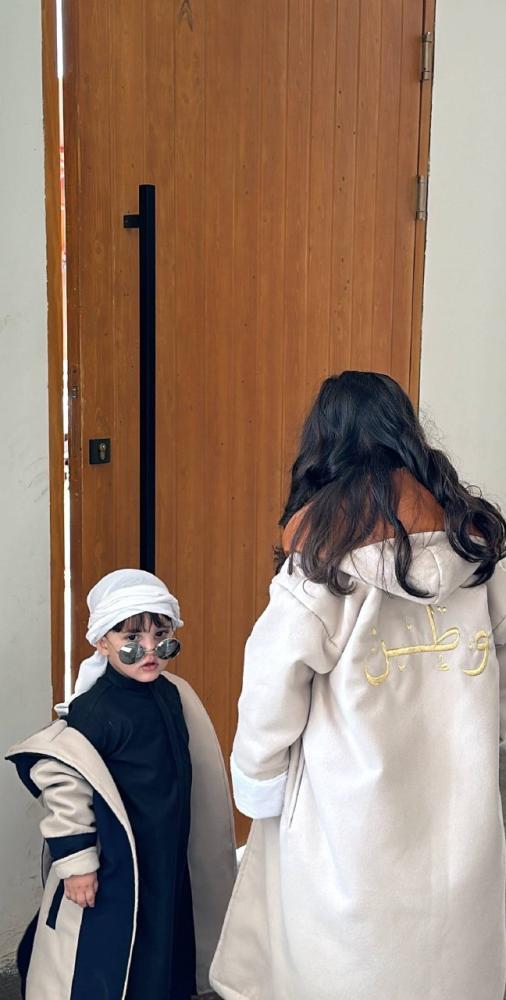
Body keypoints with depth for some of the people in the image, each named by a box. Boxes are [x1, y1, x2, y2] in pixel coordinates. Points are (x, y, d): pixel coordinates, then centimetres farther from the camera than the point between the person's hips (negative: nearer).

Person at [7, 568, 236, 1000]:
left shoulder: (174, 693, 1)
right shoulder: (96, 710, -23)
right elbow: (62, 779, -23)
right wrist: (76, 859, -19)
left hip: (169, 860, 7)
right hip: (113, 867, -7)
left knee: (164, 960, 20)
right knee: (104, 963, 3)